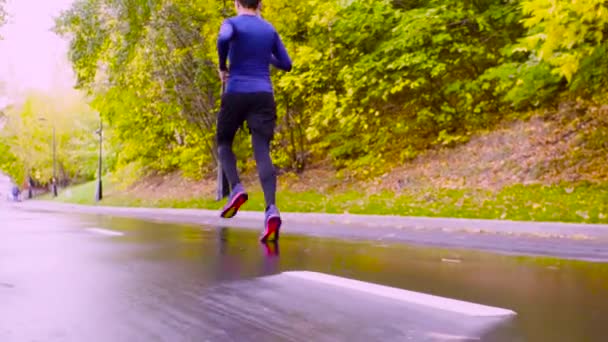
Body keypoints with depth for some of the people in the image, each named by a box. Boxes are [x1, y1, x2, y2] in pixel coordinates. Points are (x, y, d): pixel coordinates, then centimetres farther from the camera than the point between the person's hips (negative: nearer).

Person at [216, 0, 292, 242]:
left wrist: (222, 67, -5)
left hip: (236, 94, -2)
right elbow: (286, 64, 20)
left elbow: (224, 38, -21)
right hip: (264, 95, 3)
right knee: (262, 152, -7)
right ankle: (271, 209, -26)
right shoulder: (270, 29, 16)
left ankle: (236, 188, -6)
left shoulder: (232, 23, 4)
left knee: (223, 142, 18)